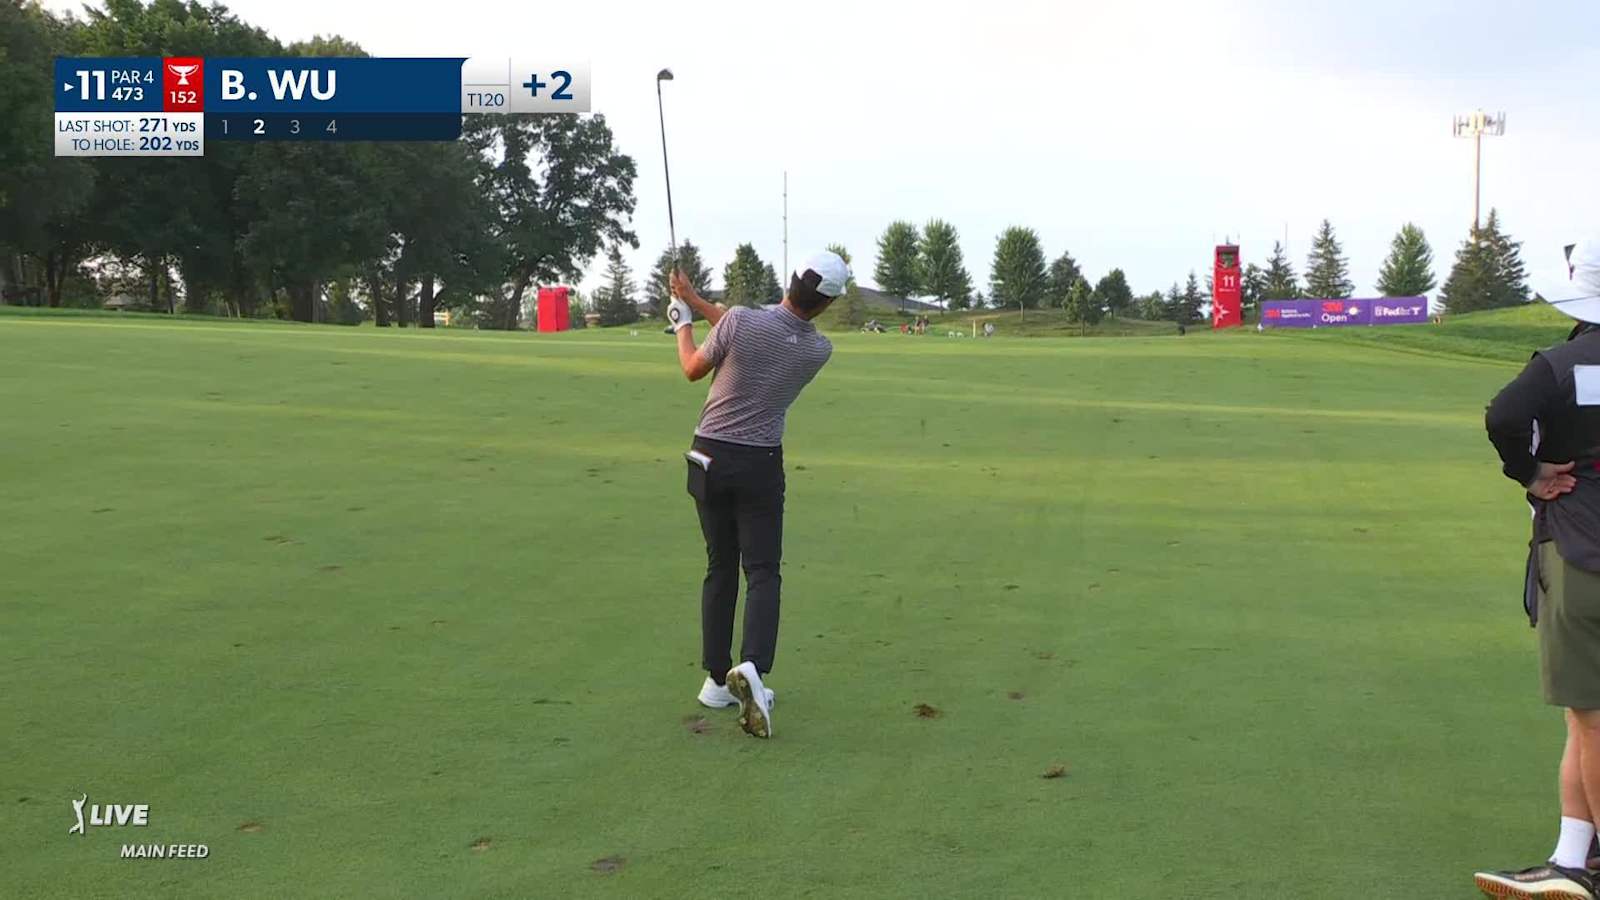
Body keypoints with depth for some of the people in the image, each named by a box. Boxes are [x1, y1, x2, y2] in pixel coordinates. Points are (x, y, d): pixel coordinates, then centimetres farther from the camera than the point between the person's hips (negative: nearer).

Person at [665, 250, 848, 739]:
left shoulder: (741, 319, -15)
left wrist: (683, 323, 19)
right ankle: (752, 667, -22)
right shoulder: (819, 351, -5)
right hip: (760, 464, -1)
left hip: (710, 458, 1)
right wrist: (696, 300, 14)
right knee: (763, 571, 2)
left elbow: (694, 368, 2)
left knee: (719, 568, 13)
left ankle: (717, 678, 14)